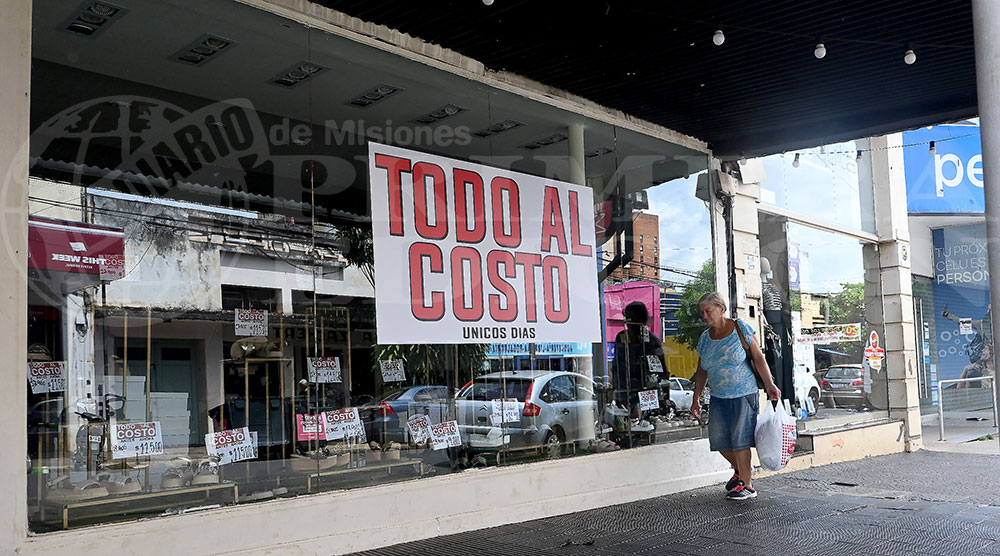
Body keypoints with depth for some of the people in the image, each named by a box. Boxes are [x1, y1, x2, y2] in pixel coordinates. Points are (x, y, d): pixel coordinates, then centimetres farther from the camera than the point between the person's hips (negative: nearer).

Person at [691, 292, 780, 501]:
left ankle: (746, 485, 6)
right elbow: (701, 371, 14)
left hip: (743, 394, -5)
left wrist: (769, 384, -13)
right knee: (719, 439, 5)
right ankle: (739, 470, 31)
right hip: (718, 397, 5)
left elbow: (758, 358, -5)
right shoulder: (704, 338, 8)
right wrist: (696, 399, 13)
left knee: (740, 439, -6)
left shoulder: (741, 328, -5)